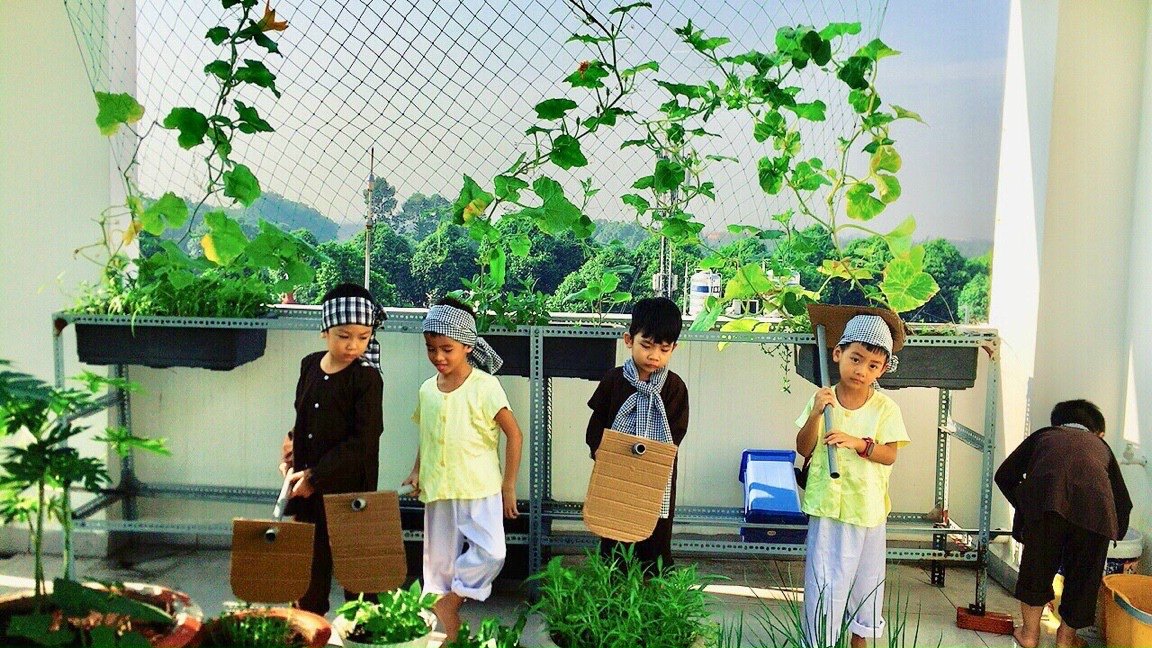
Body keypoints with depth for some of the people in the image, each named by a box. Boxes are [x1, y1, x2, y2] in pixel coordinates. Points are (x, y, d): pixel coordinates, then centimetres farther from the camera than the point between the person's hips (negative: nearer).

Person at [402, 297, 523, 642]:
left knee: (490, 552, -17)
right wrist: (417, 470, 1)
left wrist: (509, 486, -8)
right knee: (439, 560, 10)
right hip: (438, 489, 4)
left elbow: (514, 434, -9)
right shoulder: (427, 389, 5)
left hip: (480, 487, -4)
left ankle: (448, 604, 5)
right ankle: (444, 622, 24)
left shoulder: (484, 385, -11)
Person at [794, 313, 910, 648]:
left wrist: (857, 443, -26)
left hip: (868, 509, 1)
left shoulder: (885, 408, -4)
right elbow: (804, 449, -6)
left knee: (866, 577, 16)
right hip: (826, 506, -1)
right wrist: (815, 414, -21)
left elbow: (889, 456, -9)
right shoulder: (823, 400, -5)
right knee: (823, 581, 2)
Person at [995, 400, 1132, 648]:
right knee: (1082, 572, 20)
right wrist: (1114, 536, 50)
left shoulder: (1044, 435, 35)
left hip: (1046, 497, -1)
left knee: (1037, 565, 18)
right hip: (1096, 504, 1)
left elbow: (1005, 476, 28)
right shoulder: (1100, 446, 37)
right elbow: (1123, 501, 35)